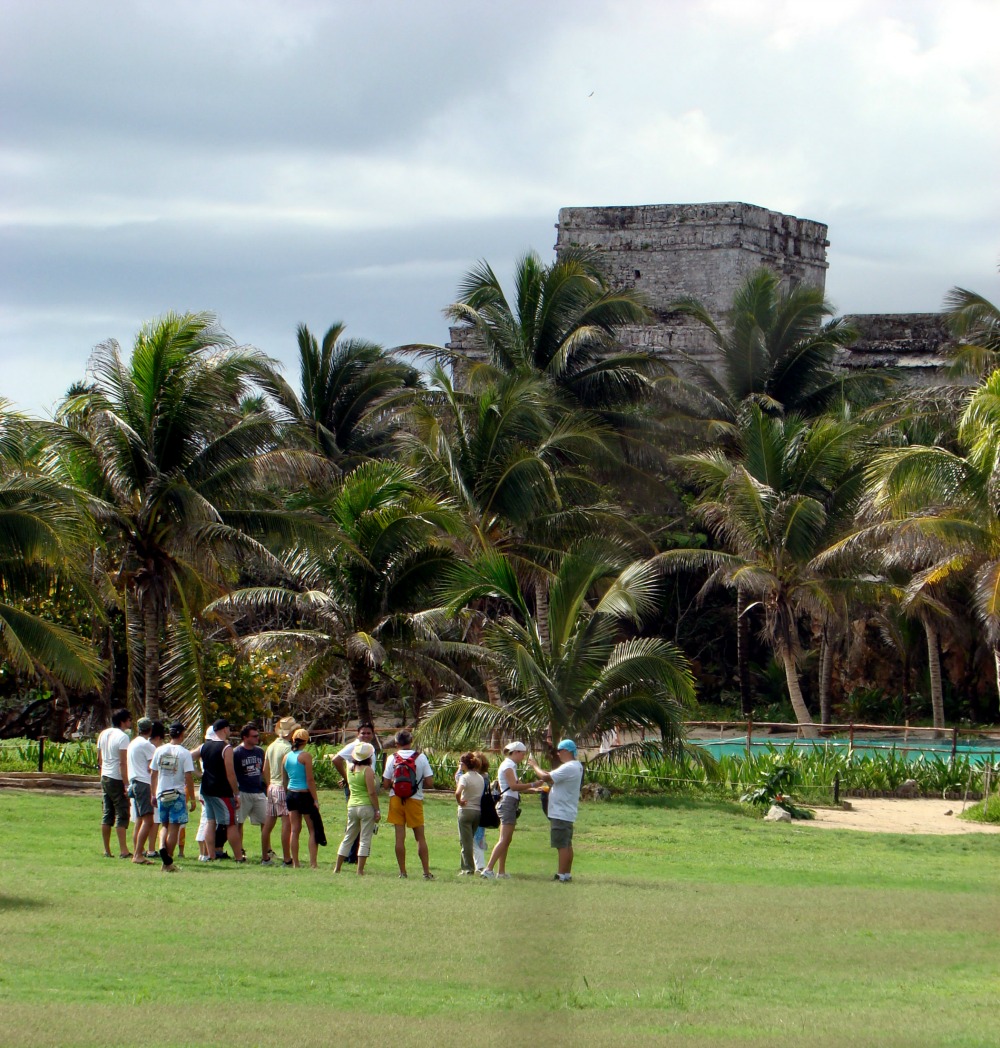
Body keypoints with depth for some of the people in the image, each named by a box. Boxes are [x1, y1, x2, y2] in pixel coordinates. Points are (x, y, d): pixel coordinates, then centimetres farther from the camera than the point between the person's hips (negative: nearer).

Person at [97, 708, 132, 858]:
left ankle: (107, 850, 13)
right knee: (122, 814, -6)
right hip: (117, 779, -8)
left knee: (107, 814, 11)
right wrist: (126, 785, -18)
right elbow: (123, 763, -19)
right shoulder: (122, 737, -13)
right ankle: (123, 851, -10)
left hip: (105, 778, 8)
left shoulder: (103, 734, 11)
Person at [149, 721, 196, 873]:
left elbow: (153, 774, 7)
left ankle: (162, 847, -9)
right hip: (178, 794, -4)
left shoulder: (159, 751, 3)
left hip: (161, 794, 4)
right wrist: (192, 799, -4)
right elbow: (189, 778, -11)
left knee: (165, 825, 18)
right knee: (174, 827, 2)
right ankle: (168, 863, 2)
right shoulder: (184, 753, -9)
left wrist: (153, 794, 18)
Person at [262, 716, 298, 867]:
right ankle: (287, 859, -9)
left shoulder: (271, 746, 12)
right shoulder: (287, 747, -13)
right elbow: (286, 770, -19)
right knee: (287, 823, -7)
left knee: (268, 823, 11)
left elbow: (265, 770, 17)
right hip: (284, 788, -9)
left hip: (272, 788, 9)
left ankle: (266, 857, 17)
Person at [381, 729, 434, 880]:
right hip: (415, 799, 0)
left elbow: (386, 784, -3)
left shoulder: (392, 759, -4)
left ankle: (402, 872, 2)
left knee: (400, 836, 3)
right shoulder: (420, 757, -5)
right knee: (420, 837, 7)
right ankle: (427, 872, 4)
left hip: (396, 799, 0)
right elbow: (429, 783, -6)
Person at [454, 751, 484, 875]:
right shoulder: (481, 778, 9)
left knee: (465, 841, 0)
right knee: (470, 840, 17)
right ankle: (465, 867, 19)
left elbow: (458, 792, -29)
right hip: (478, 811, 6)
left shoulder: (465, 777, -13)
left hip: (466, 810, -6)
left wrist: (460, 802, -12)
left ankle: (468, 869, -1)